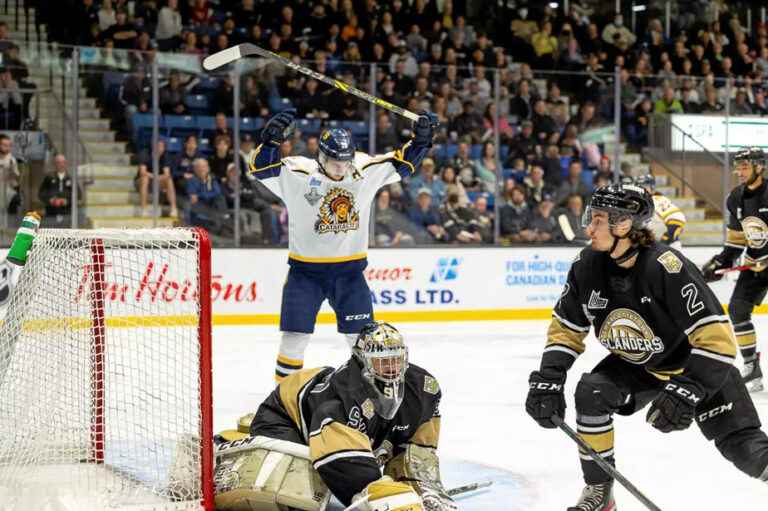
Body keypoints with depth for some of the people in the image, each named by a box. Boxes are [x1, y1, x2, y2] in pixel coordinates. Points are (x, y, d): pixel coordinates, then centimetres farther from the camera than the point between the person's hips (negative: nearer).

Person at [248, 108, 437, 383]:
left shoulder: (366, 170, -3)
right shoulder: (298, 174, -14)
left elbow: (402, 163, 5)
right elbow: (261, 168, -24)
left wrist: (421, 139, -10)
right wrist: (271, 140, -41)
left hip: (349, 268, 2)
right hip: (306, 269, -2)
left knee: (363, 336, 7)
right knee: (295, 335, -2)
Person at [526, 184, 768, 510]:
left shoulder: (667, 268, -35)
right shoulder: (587, 266, -15)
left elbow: (716, 337, -35)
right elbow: (566, 329, -1)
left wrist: (685, 392, -40)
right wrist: (548, 380, -14)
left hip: (695, 365, -5)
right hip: (634, 365, 5)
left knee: (741, 444, -14)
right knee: (591, 393, -18)